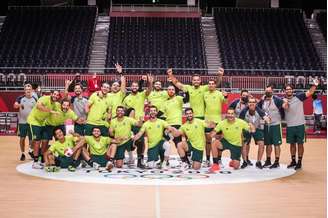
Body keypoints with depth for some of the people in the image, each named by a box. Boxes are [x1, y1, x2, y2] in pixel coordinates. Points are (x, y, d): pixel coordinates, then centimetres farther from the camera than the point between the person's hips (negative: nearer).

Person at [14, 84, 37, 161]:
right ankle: (22, 153, 15)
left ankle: (30, 150, 30)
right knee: (22, 138, 2)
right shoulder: (20, 98, -3)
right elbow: (15, 105, -19)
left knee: (32, 138, 6)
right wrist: (19, 105, -40)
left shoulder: (34, 99, 1)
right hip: (22, 122, -1)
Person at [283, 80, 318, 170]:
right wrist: (285, 101, -32)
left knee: (300, 143, 4)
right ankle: (293, 161, 25)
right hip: (290, 126, 3)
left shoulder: (298, 97, -2)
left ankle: (299, 162, 12)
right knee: (292, 144, 13)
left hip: (300, 125, -2)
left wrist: (314, 85, -23)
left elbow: (310, 93, -9)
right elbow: (285, 107, -15)